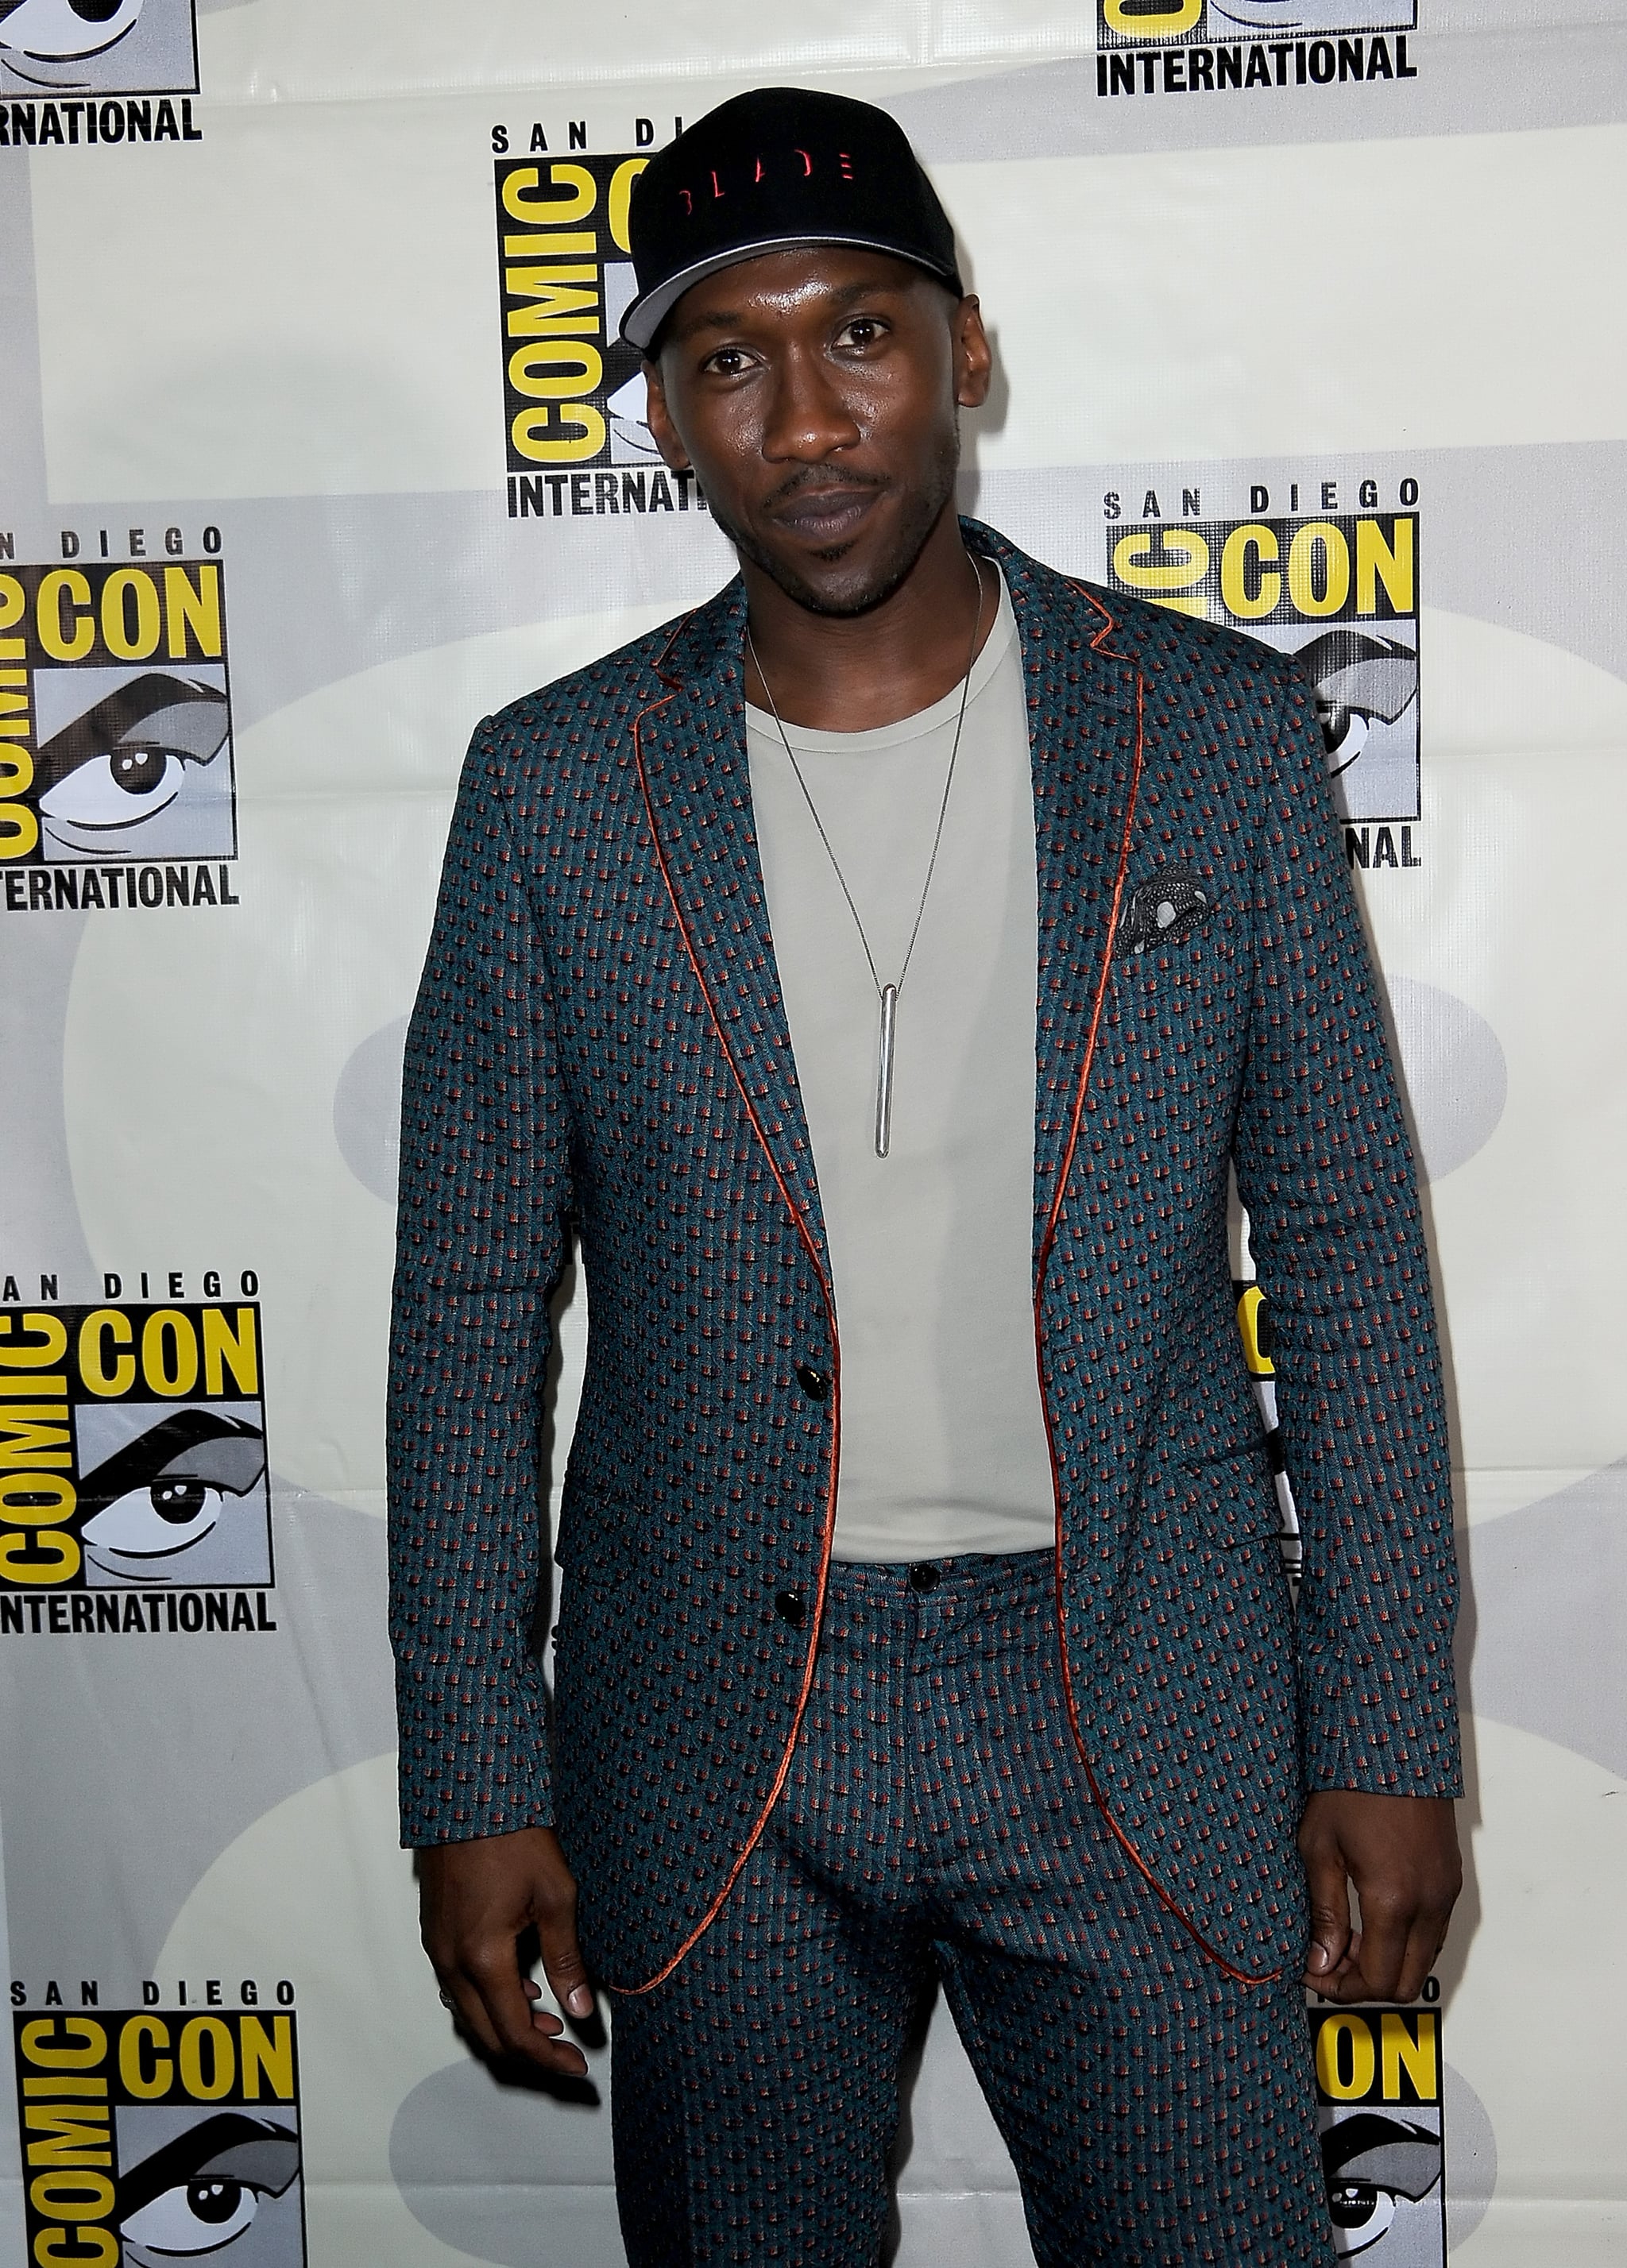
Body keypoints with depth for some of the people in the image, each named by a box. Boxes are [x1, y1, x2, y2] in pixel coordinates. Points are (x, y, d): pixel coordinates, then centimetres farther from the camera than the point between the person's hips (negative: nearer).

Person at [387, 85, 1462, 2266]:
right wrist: (475, 1786, 0)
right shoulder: (555, 787, -3)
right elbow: (472, 1310, 1)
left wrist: (1388, 1737, -1)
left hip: (1142, 1711, 0)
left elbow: (1347, 1251, 0)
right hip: (711, 1733, 1)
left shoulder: (1218, 733, -3)